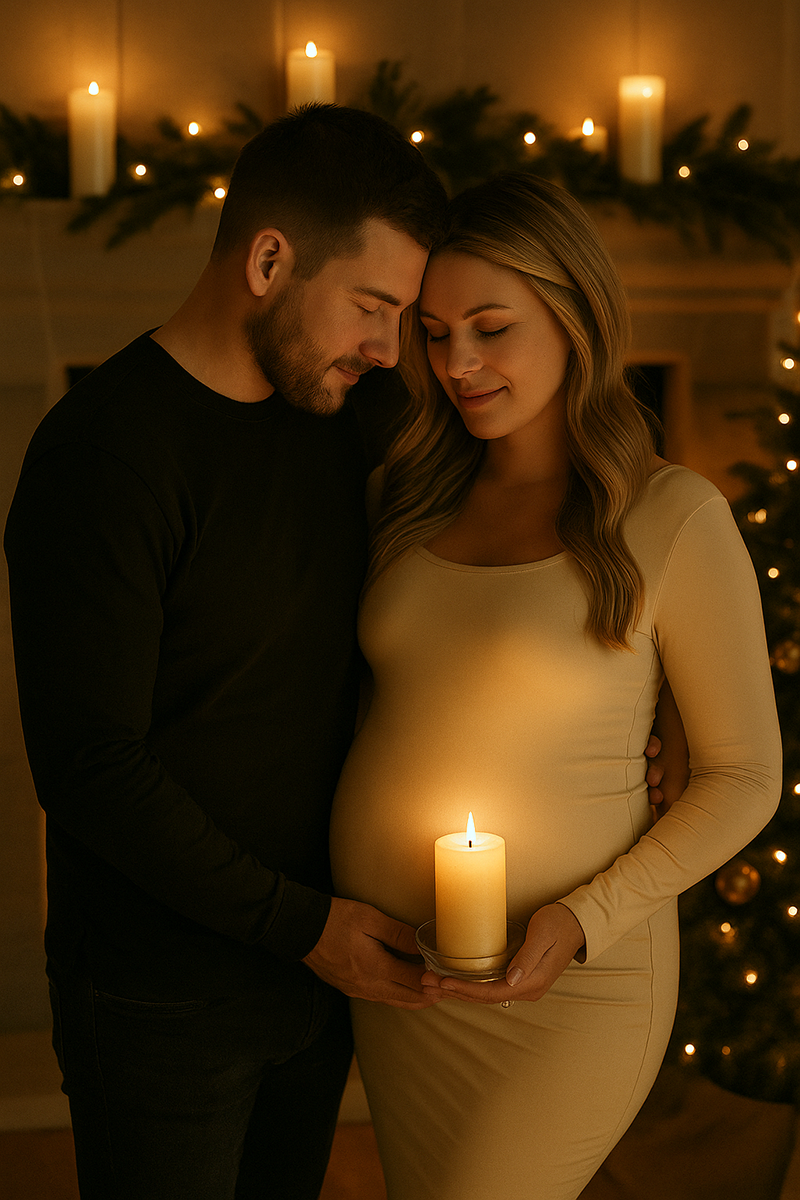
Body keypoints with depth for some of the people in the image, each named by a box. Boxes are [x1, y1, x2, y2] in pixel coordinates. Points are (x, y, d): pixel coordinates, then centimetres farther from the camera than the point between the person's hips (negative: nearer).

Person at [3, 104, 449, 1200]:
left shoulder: (329, 425, 5)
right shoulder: (102, 450, -20)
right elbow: (89, 768, -22)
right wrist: (303, 924, -19)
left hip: (313, 972, 7)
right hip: (160, 1001, -7)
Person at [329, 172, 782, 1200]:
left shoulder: (673, 518, -11)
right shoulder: (411, 498, 4)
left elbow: (744, 778, -6)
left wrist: (584, 922, -17)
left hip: (568, 985, -5)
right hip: (386, 955, 5)